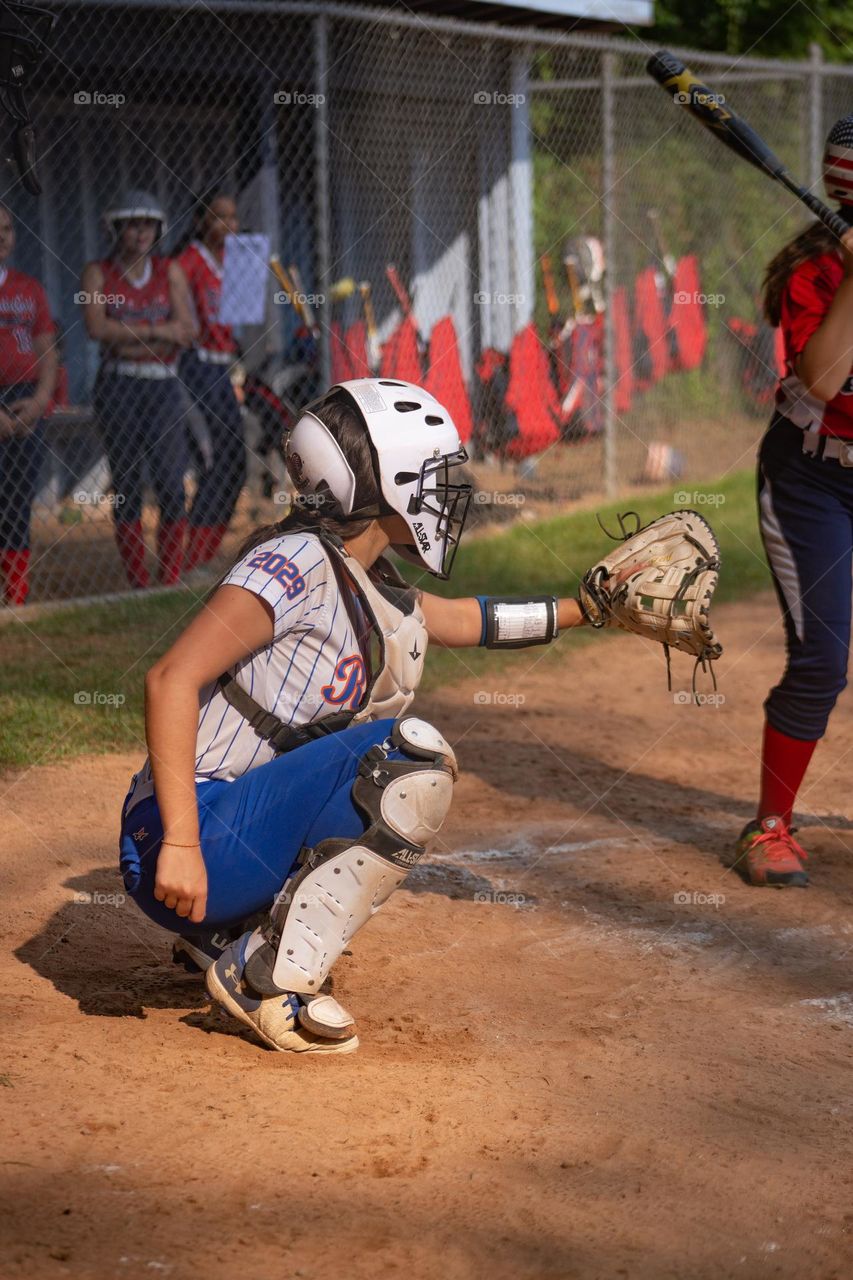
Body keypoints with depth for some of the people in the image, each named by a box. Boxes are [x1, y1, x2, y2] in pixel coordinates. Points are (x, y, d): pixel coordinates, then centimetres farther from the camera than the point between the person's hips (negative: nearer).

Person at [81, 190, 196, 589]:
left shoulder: (170, 272, 10)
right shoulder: (97, 273, 3)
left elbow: (187, 330, -1)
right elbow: (97, 327, -12)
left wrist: (130, 339, -12)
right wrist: (157, 332, -9)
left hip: (163, 385, 2)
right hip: (118, 388, -2)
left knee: (171, 484, -6)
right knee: (127, 486, 0)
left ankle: (170, 582, 1)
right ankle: (139, 586, 5)